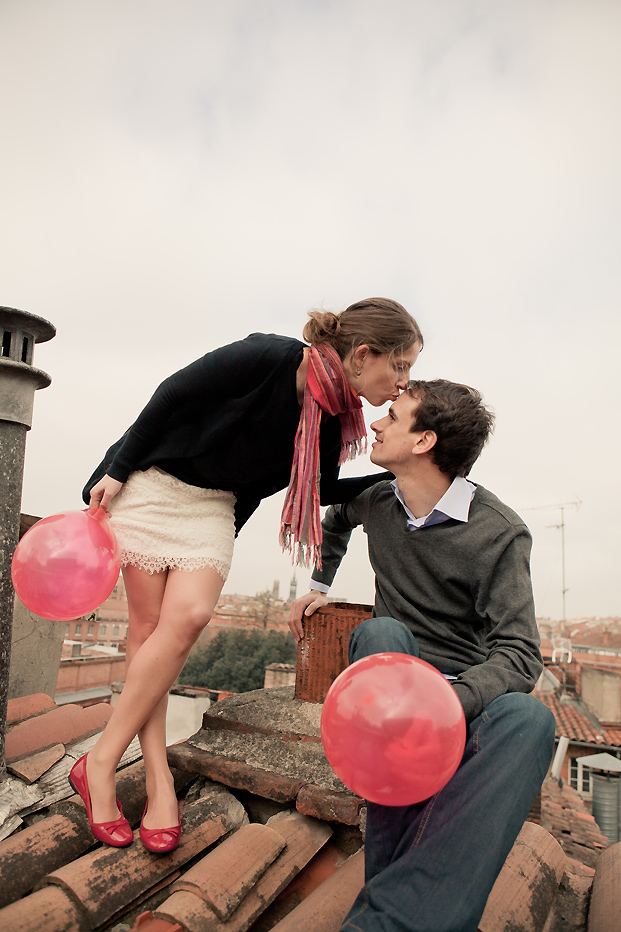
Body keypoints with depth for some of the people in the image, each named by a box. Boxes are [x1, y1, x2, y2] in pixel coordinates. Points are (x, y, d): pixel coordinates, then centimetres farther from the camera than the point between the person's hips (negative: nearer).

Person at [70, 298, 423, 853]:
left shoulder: (334, 418, -5)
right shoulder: (268, 357, -25)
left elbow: (317, 490, 7)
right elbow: (172, 394, -17)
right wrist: (117, 470, -13)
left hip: (216, 506, 5)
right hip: (153, 482, -5)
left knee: (189, 616, -14)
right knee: (150, 625, -6)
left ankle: (102, 763, -2)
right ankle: (158, 779, 6)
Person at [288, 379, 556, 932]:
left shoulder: (500, 534, -12)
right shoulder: (377, 501, 4)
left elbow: (519, 655, -19)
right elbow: (335, 522, 30)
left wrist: (450, 698, -38)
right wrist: (318, 586, 22)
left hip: (469, 692, -3)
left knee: (527, 719, -37)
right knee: (381, 631, -32)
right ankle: (395, 868, -36)